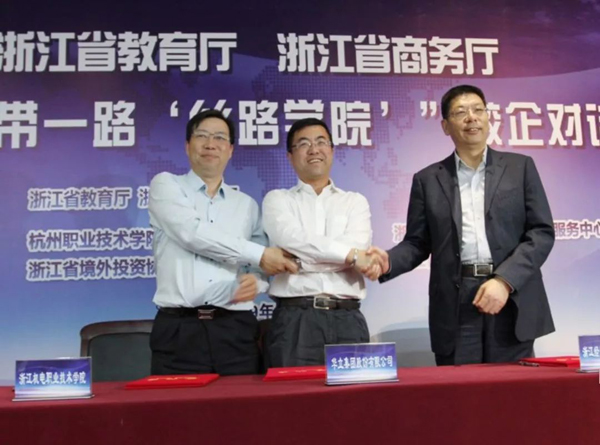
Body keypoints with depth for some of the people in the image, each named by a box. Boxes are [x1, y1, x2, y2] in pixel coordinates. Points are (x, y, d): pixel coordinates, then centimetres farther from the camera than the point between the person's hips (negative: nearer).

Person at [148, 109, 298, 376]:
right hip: (179, 330, -3)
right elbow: (193, 233, -12)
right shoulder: (166, 185, 7)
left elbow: (261, 267, 16)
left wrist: (256, 280, -9)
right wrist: (259, 254, -10)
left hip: (235, 330, 3)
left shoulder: (247, 204, 17)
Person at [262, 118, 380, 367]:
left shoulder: (355, 202, 14)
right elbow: (290, 240, -9)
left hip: (347, 319, 2)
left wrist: (299, 257, -9)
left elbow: (358, 247, -4)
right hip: (295, 320, -1)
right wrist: (351, 254, -10)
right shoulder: (277, 199, 11)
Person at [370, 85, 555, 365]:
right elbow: (417, 243, 10)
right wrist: (389, 261, -12)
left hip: (512, 302, 0)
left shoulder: (520, 167, 9)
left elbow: (542, 232, 2)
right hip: (455, 308, 0)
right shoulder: (428, 179, 11)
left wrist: (504, 280, -11)